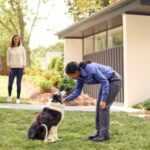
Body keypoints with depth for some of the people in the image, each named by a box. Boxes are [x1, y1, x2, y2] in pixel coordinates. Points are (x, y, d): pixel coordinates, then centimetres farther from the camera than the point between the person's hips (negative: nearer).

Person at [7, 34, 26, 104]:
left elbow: (24, 58, 5)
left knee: (18, 83, 0)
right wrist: (8, 67, -3)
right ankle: (9, 96, 21)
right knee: (10, 83, -3)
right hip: (12, 68, 1)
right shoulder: (9, 49, 4)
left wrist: (24, 67, -2)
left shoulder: (22, 48, 3)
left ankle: (18, 98, 9)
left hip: (20, 68, 0)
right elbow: (8, 58, 6)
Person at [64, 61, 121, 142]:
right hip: (107, 81, 9)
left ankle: (104, 134, -7)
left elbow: (104, 82, -27)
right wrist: (66, 99, -12)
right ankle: (100, 132, 11)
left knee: (103, 107, -13)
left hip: (114, 80, -9)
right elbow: (77, 91, 1)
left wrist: (103, 100, -28)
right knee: (99, 106, 5)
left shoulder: (91, 69, -31)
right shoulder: (80, 76, -5)